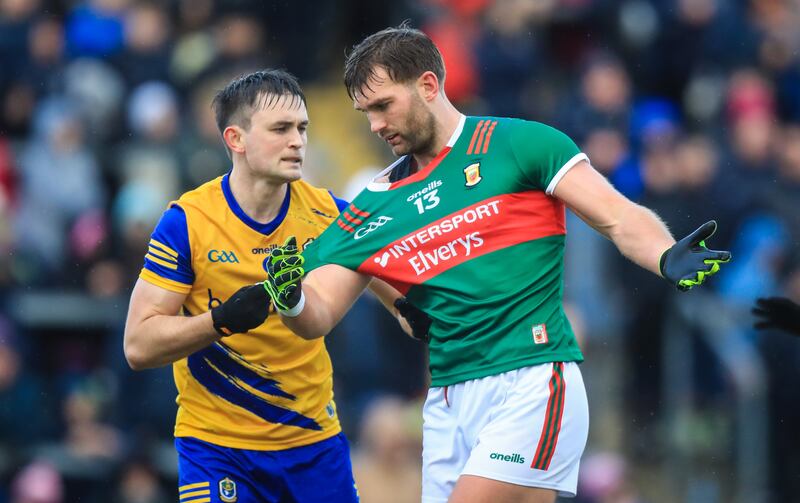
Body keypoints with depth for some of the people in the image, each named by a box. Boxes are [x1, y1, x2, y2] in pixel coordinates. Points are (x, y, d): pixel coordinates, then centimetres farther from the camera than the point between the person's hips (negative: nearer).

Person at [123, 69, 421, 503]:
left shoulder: (329, 214, -3)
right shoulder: (187, 221, -11)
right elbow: (138, 347, -14)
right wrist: (224, 319, -27)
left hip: (315, 440, 3)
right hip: (214, 446, -3)